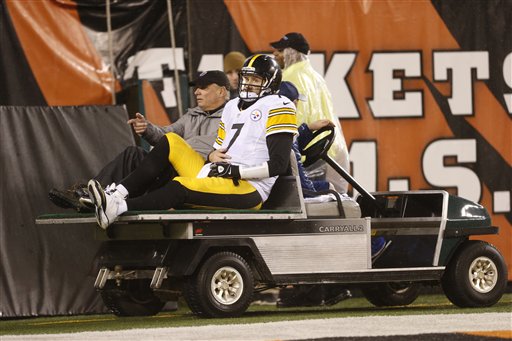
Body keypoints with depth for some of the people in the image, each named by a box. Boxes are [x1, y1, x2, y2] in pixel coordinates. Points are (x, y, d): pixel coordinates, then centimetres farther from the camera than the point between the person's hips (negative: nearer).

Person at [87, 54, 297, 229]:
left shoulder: (277, 108, -5)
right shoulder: (232, 107, 21)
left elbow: (278, 164, -13)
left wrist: (236, 171, -17)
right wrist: (212, 156, -1)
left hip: (249, 190, -8)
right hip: (217, 177, 8)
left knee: (181, 186, -31)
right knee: (170, 142, -2)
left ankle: (117, 208, -42)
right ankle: (118, 194, -16)